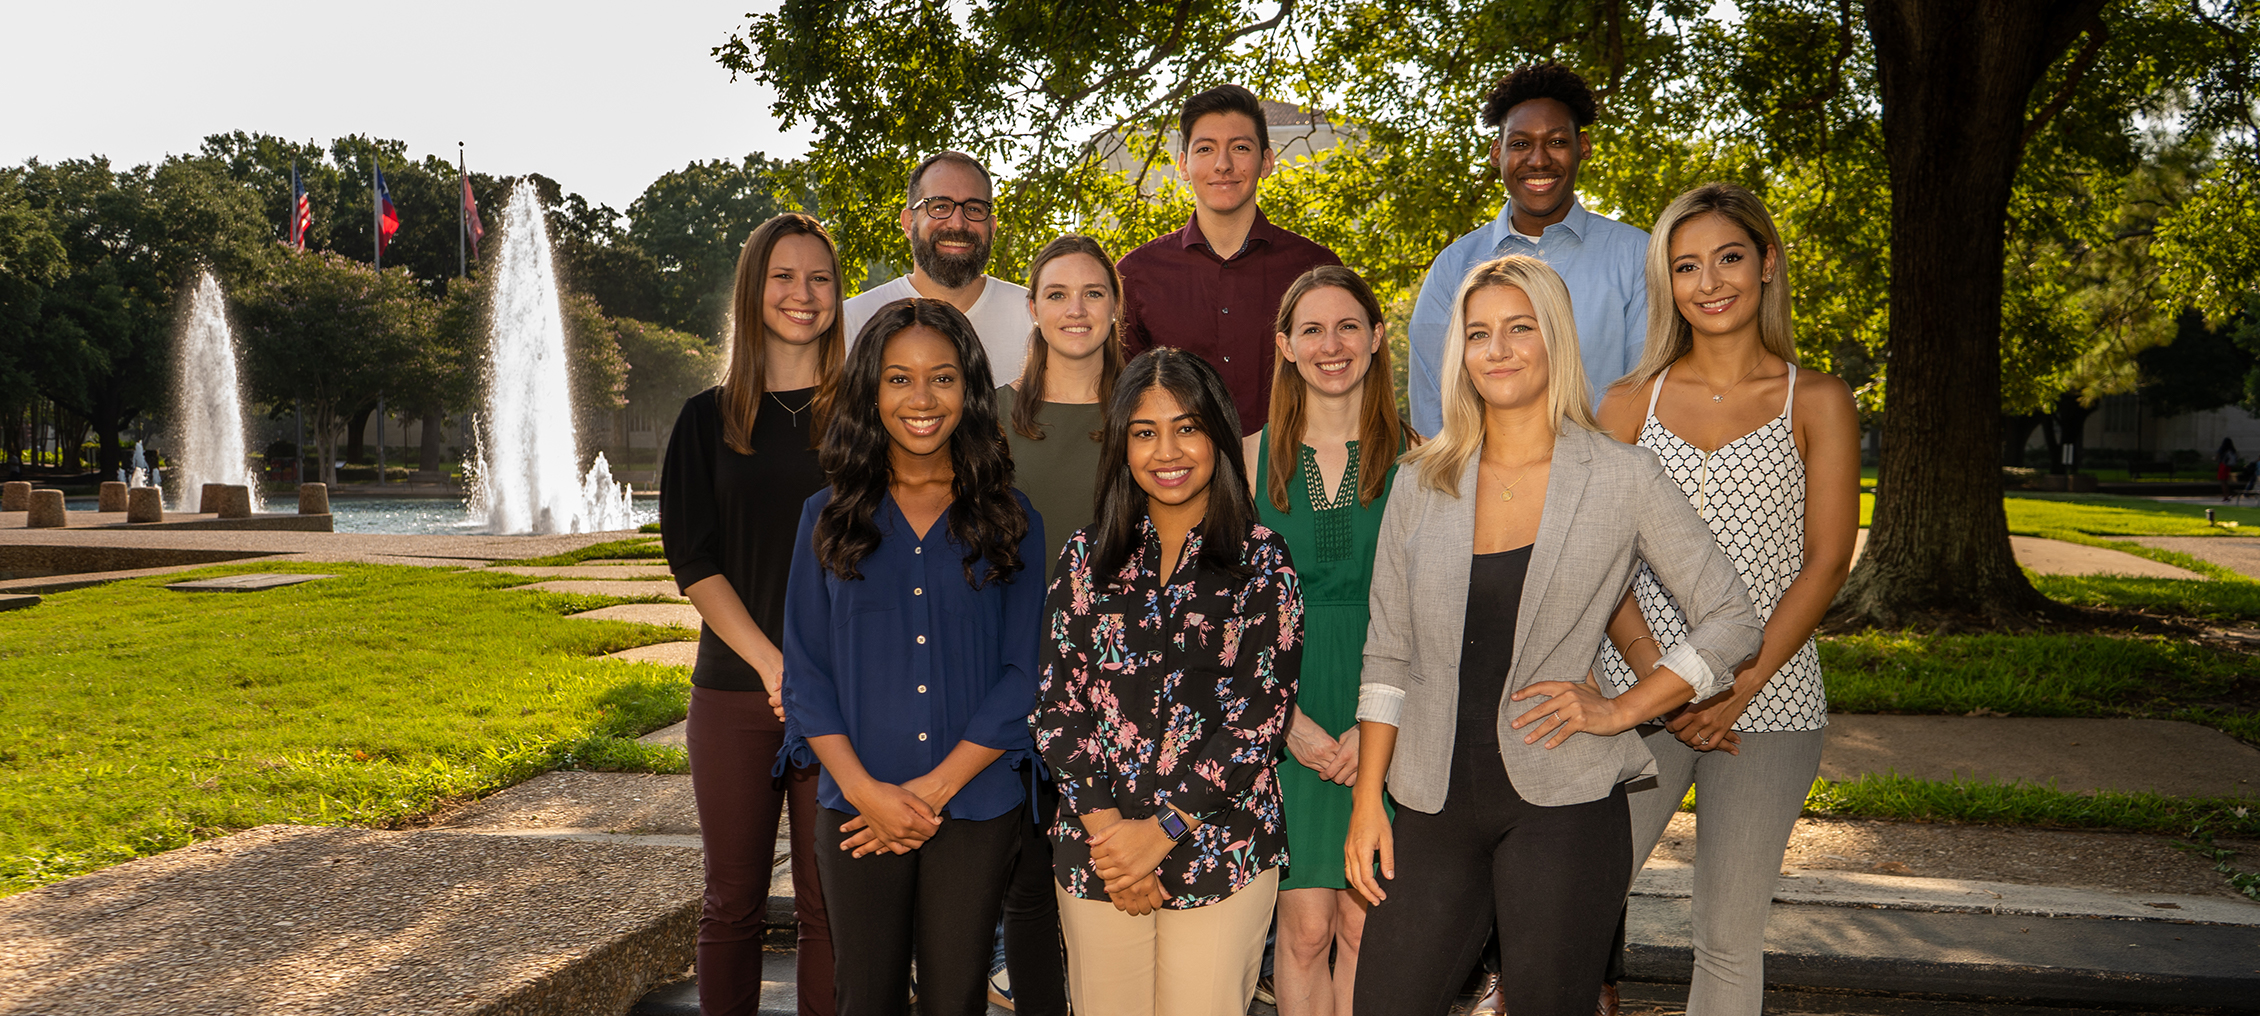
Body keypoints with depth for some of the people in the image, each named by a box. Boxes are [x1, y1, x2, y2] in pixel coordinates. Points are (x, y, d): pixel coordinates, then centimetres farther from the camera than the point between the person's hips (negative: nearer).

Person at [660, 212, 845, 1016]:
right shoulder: (709, 419, 8)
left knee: (830, 903, 2)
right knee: (733, 899, 8)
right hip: (734, 692, 1)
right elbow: (691, 559, 1)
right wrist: (773, 664, -11)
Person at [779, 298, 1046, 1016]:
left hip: (976, 806, 0)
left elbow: (1024, 674, -2)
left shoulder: (1010, 522, 2)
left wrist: (935, 786, -10)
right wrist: (864, 788, -11)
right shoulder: (830, 518, 4)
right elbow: (805, 670, 2)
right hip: (858, 810, 1)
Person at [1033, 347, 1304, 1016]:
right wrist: (1103, 828, -8)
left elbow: (1261, 715, -7)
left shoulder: (1261, 561, -1)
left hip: (1221, 852, -2)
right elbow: (1058, 703, 3)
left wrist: (1162, 830, -12)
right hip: (1096, 853, 2)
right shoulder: (1089, 555, 6)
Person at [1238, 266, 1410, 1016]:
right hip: (1286, 717, 0)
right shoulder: (1252, 457, 5)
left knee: (1363, 924, 3)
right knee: (1305, 925, -1)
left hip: (1385, 722, 0)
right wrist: (1291, 720, -7)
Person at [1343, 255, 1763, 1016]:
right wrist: (1367, 798, 4)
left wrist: (1618, 710, -7)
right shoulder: (1424, 486, 7)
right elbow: (1387, 656, 9)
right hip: (1435, 803, 3)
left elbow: (1733, 621, 3)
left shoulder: (1622, 479, 0)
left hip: (1563, 807, -2)